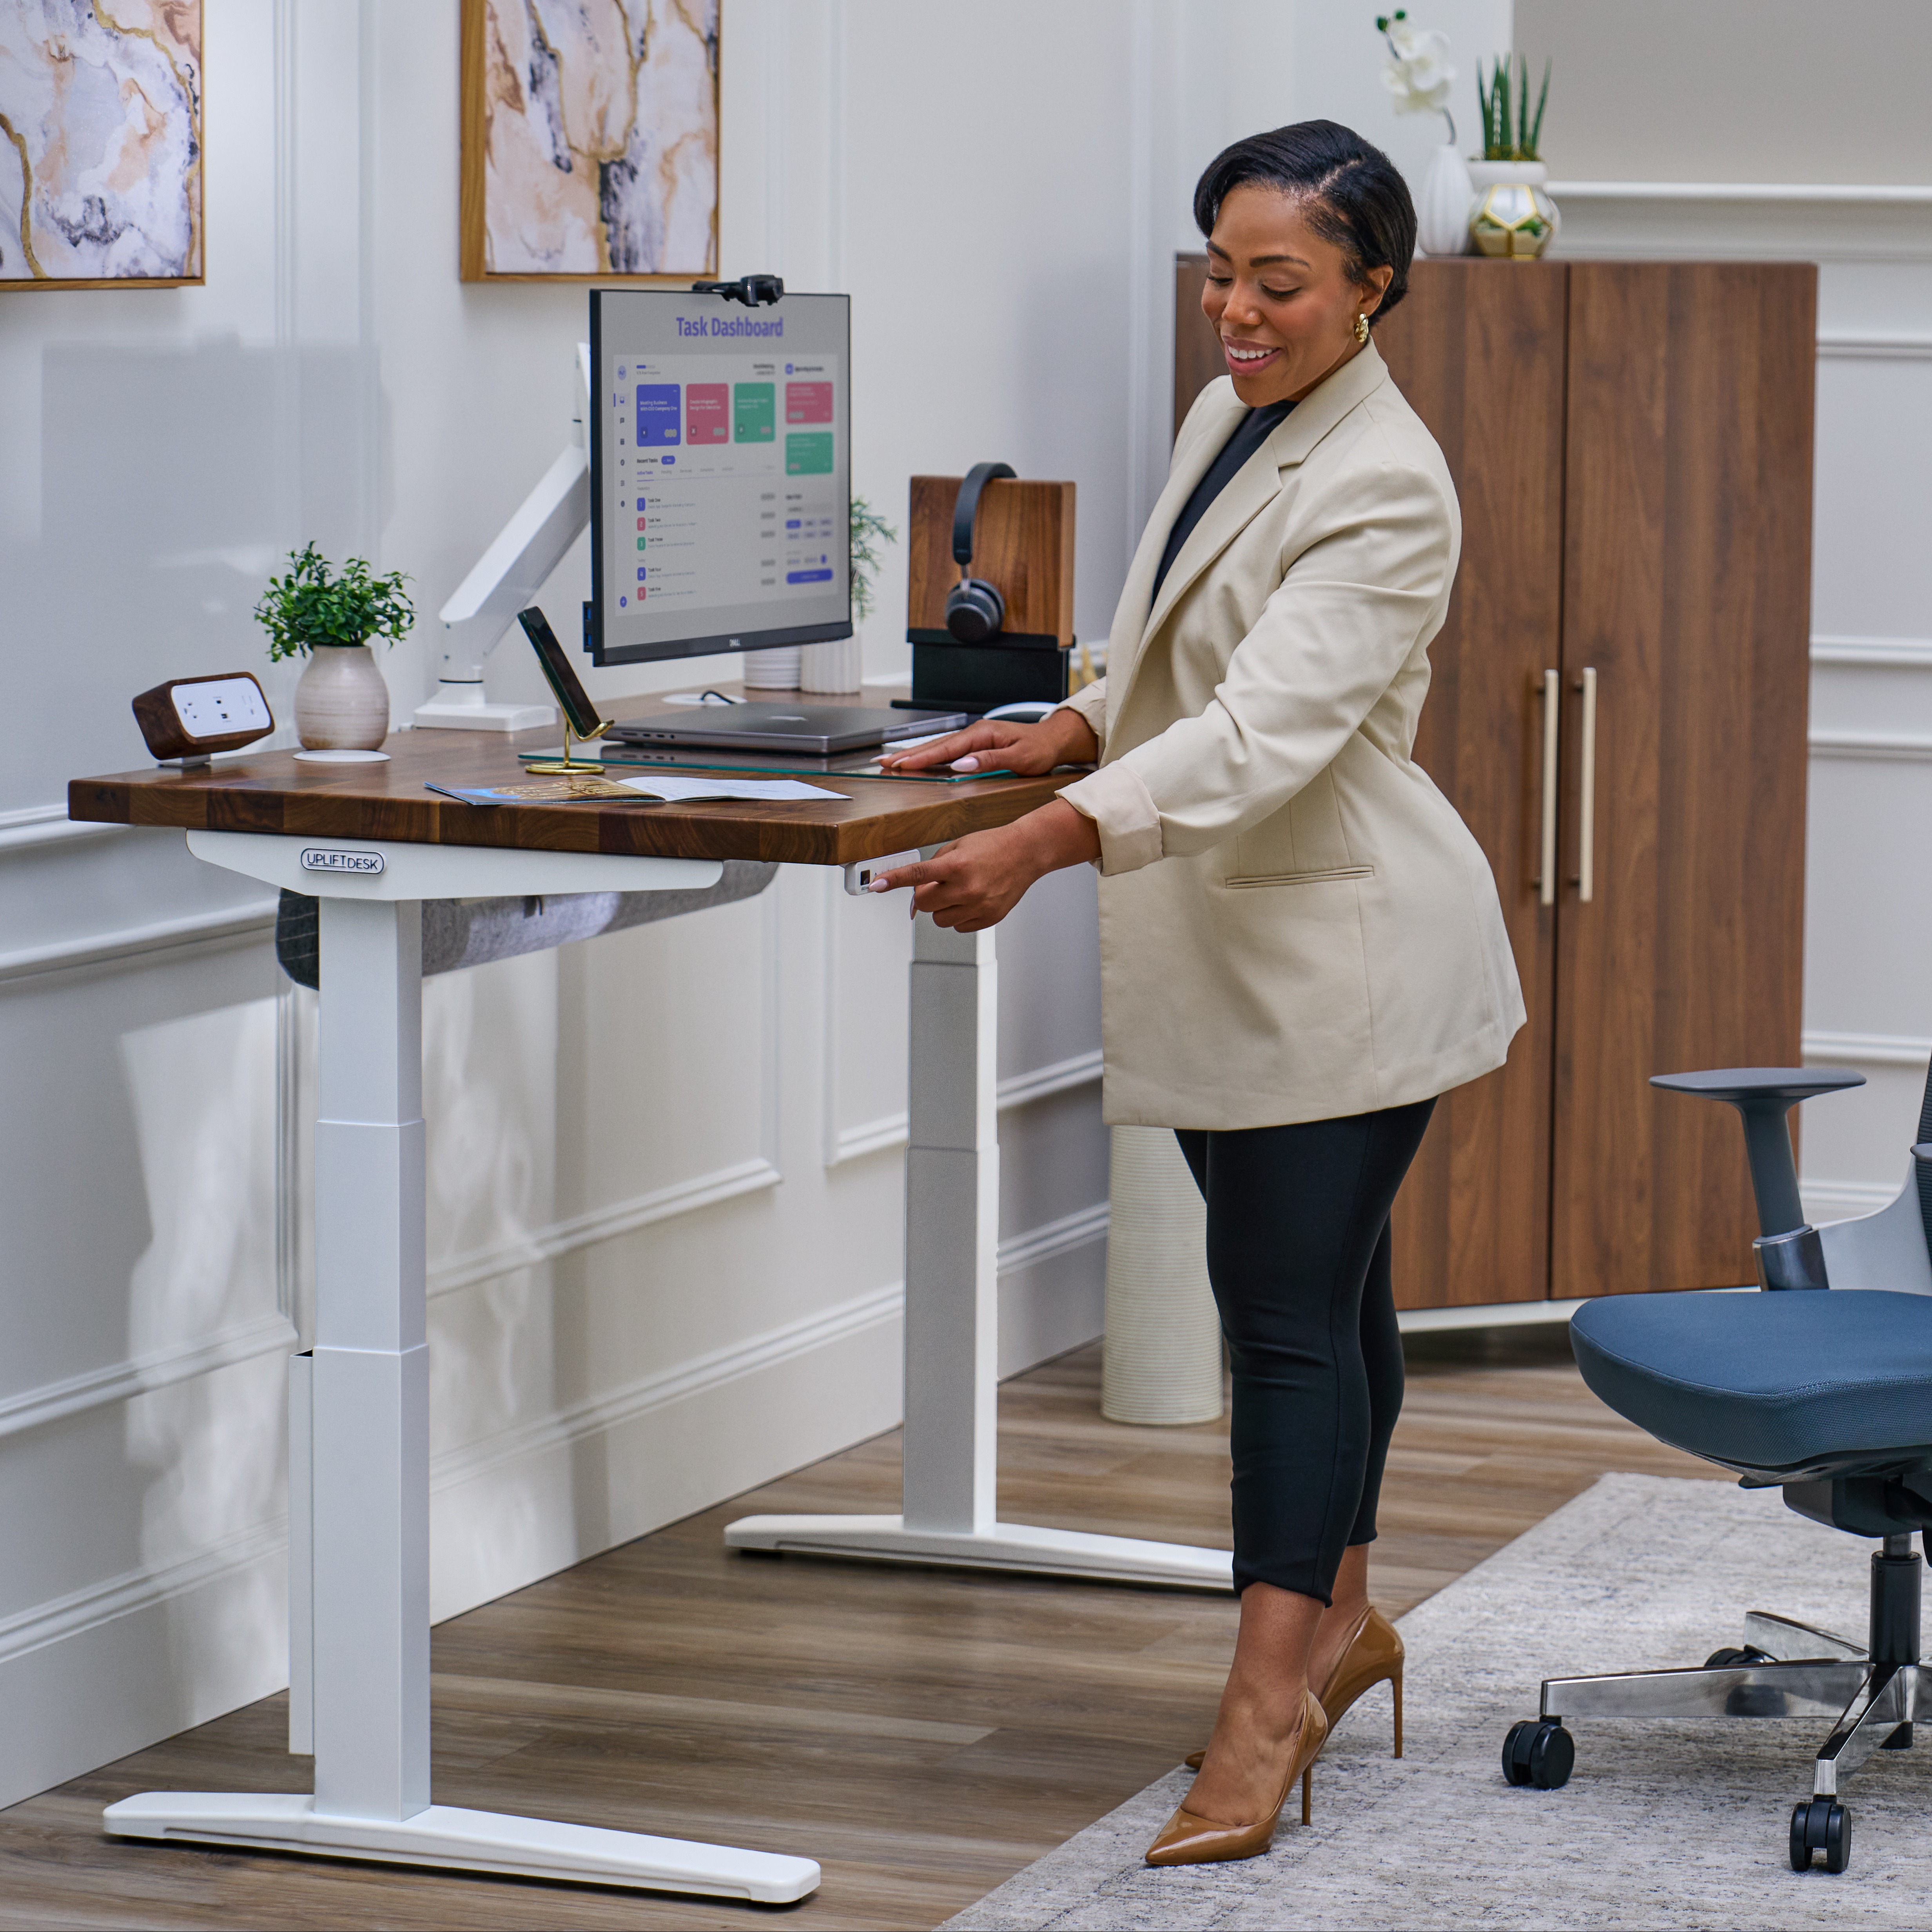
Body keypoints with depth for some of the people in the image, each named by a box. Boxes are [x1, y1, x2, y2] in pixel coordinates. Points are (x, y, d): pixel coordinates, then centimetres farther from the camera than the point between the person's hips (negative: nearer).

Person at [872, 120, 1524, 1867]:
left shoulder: (1384, 489, -21)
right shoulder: (1232, 412, 8)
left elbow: (1266, 730, -33)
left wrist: (1045, 844, -42)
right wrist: (1072, 732, 5)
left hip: (1340, 950, -8)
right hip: (1227, 939, 9)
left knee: (1293, 1309, -10)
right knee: (1316, 1288, 18)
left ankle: (1272, 1695, -7)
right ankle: (1341, 1619, 30)